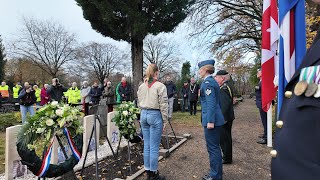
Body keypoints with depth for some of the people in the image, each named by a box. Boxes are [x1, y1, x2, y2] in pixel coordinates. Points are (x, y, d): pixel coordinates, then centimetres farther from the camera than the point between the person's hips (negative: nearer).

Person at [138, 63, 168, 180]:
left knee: (146, 145, 14)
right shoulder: (160, 86, -10)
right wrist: (165, 120, -3)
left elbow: (139, 103, 14)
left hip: (144, 115, 6)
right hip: (155, 115, -6)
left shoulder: (141, 86, 8)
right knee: (154, 147, 2)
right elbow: (163, 105, -11)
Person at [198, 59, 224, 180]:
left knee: (213, 148, 1)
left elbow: (211, 103, -21)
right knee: (215, 147, 18)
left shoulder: (207, 82, -14)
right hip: (216, 119, 10)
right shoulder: (213, 81, 14)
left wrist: (210, 121, -21)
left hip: (212, 120, -10)